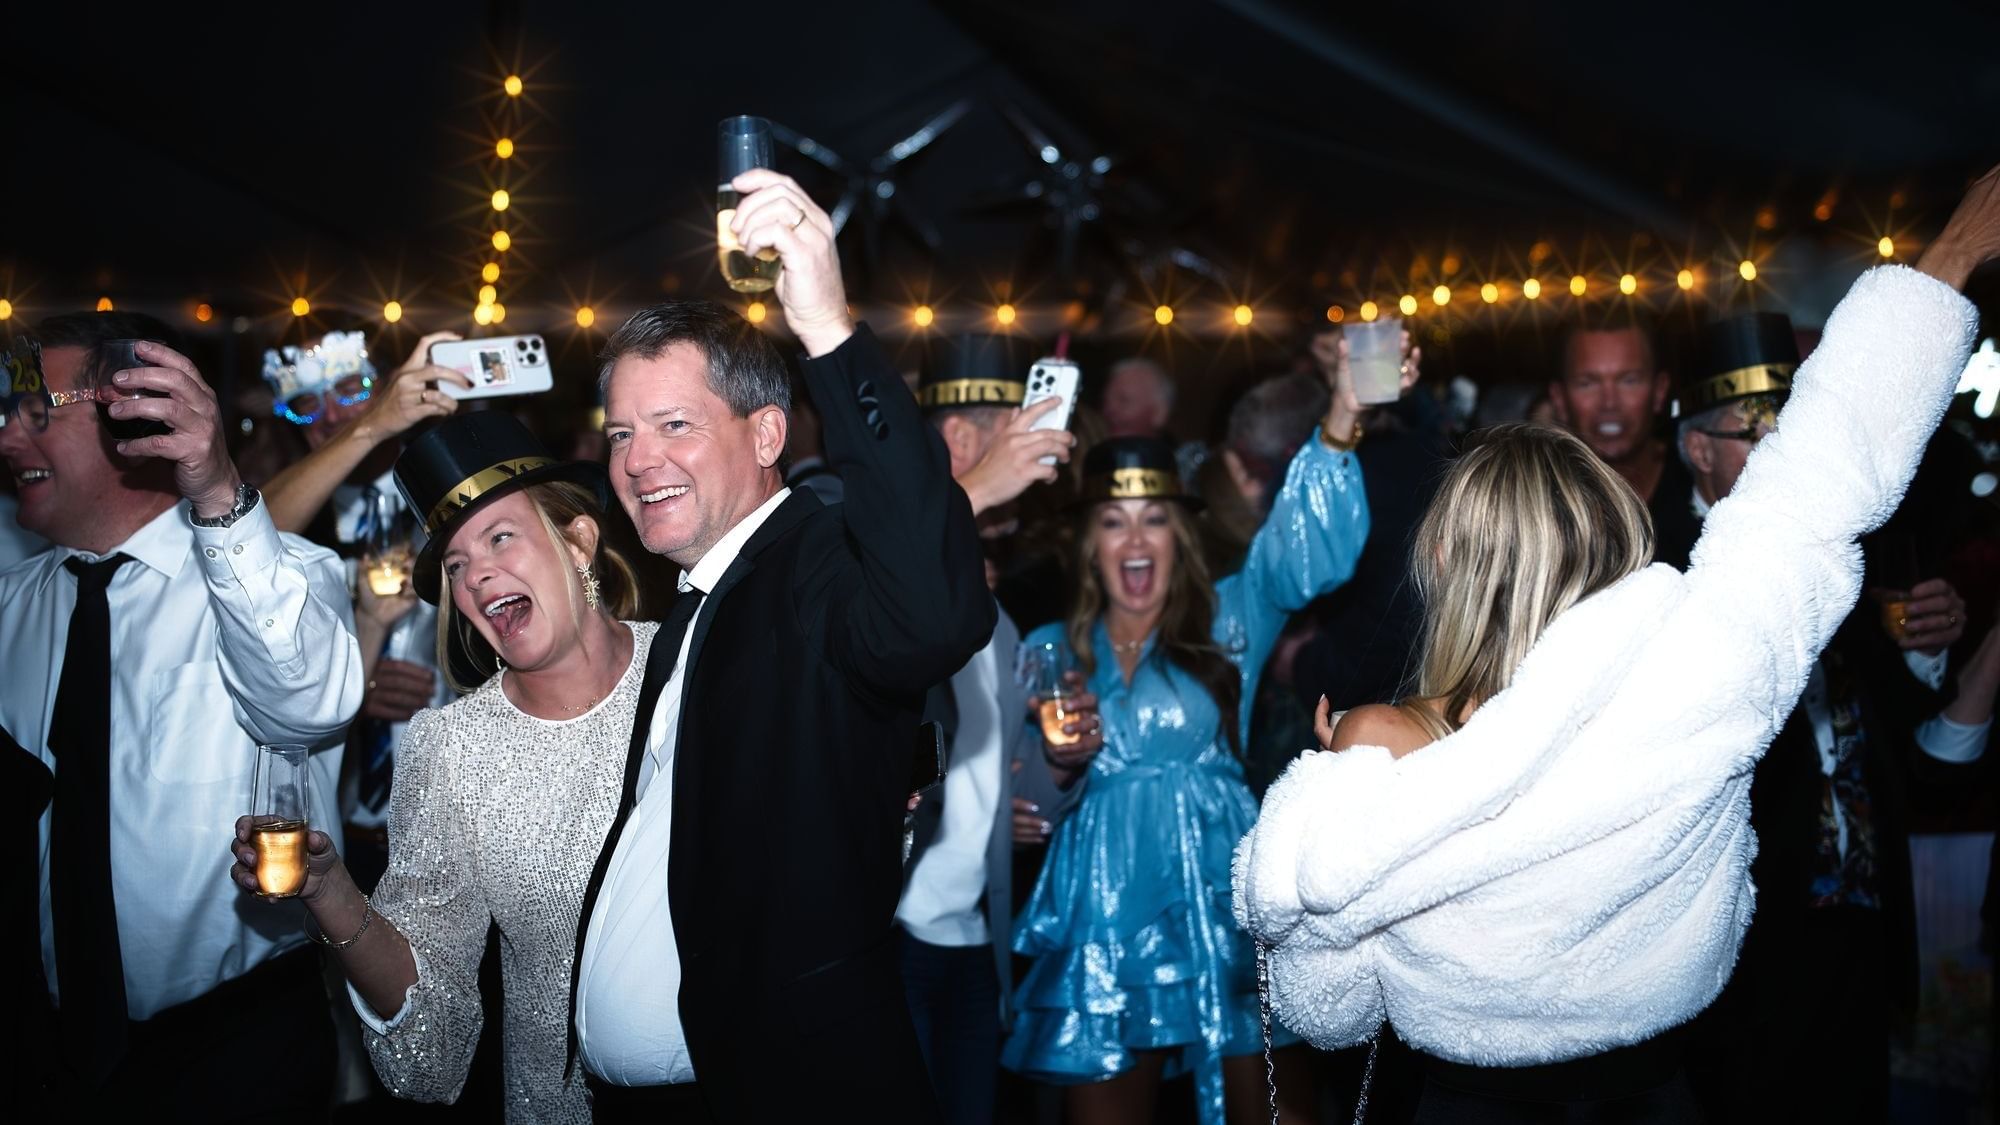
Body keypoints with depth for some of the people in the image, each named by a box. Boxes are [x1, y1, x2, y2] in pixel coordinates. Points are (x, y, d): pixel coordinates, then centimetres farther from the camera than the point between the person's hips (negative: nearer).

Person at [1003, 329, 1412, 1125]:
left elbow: (1303, 548, -14)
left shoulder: (1228, 621, 4)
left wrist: (1340, 427, -30)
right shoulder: (1049, 652, 9)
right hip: (1104, 934, 2)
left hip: (1225, 919, -1)